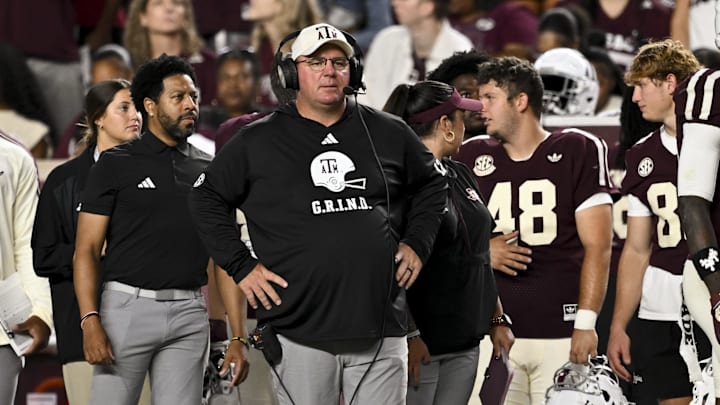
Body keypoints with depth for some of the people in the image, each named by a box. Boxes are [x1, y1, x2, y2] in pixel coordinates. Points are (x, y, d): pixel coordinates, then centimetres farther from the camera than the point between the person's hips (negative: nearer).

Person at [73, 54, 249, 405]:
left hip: (189, 312, 3)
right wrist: (90, 321, -15)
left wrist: (238, 337, 4)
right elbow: (87, 250, -2)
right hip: (127, 307, -3)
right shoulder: (116, 165, 3)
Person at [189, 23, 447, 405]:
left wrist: (417, 244, 11)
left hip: (381, 330, 2)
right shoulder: (259, 141, 4)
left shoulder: (389, 133, 10)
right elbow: (206, 199, 9)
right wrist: (242, 267, 2)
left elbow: (430, 186, 24)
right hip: (300, 336, -2)